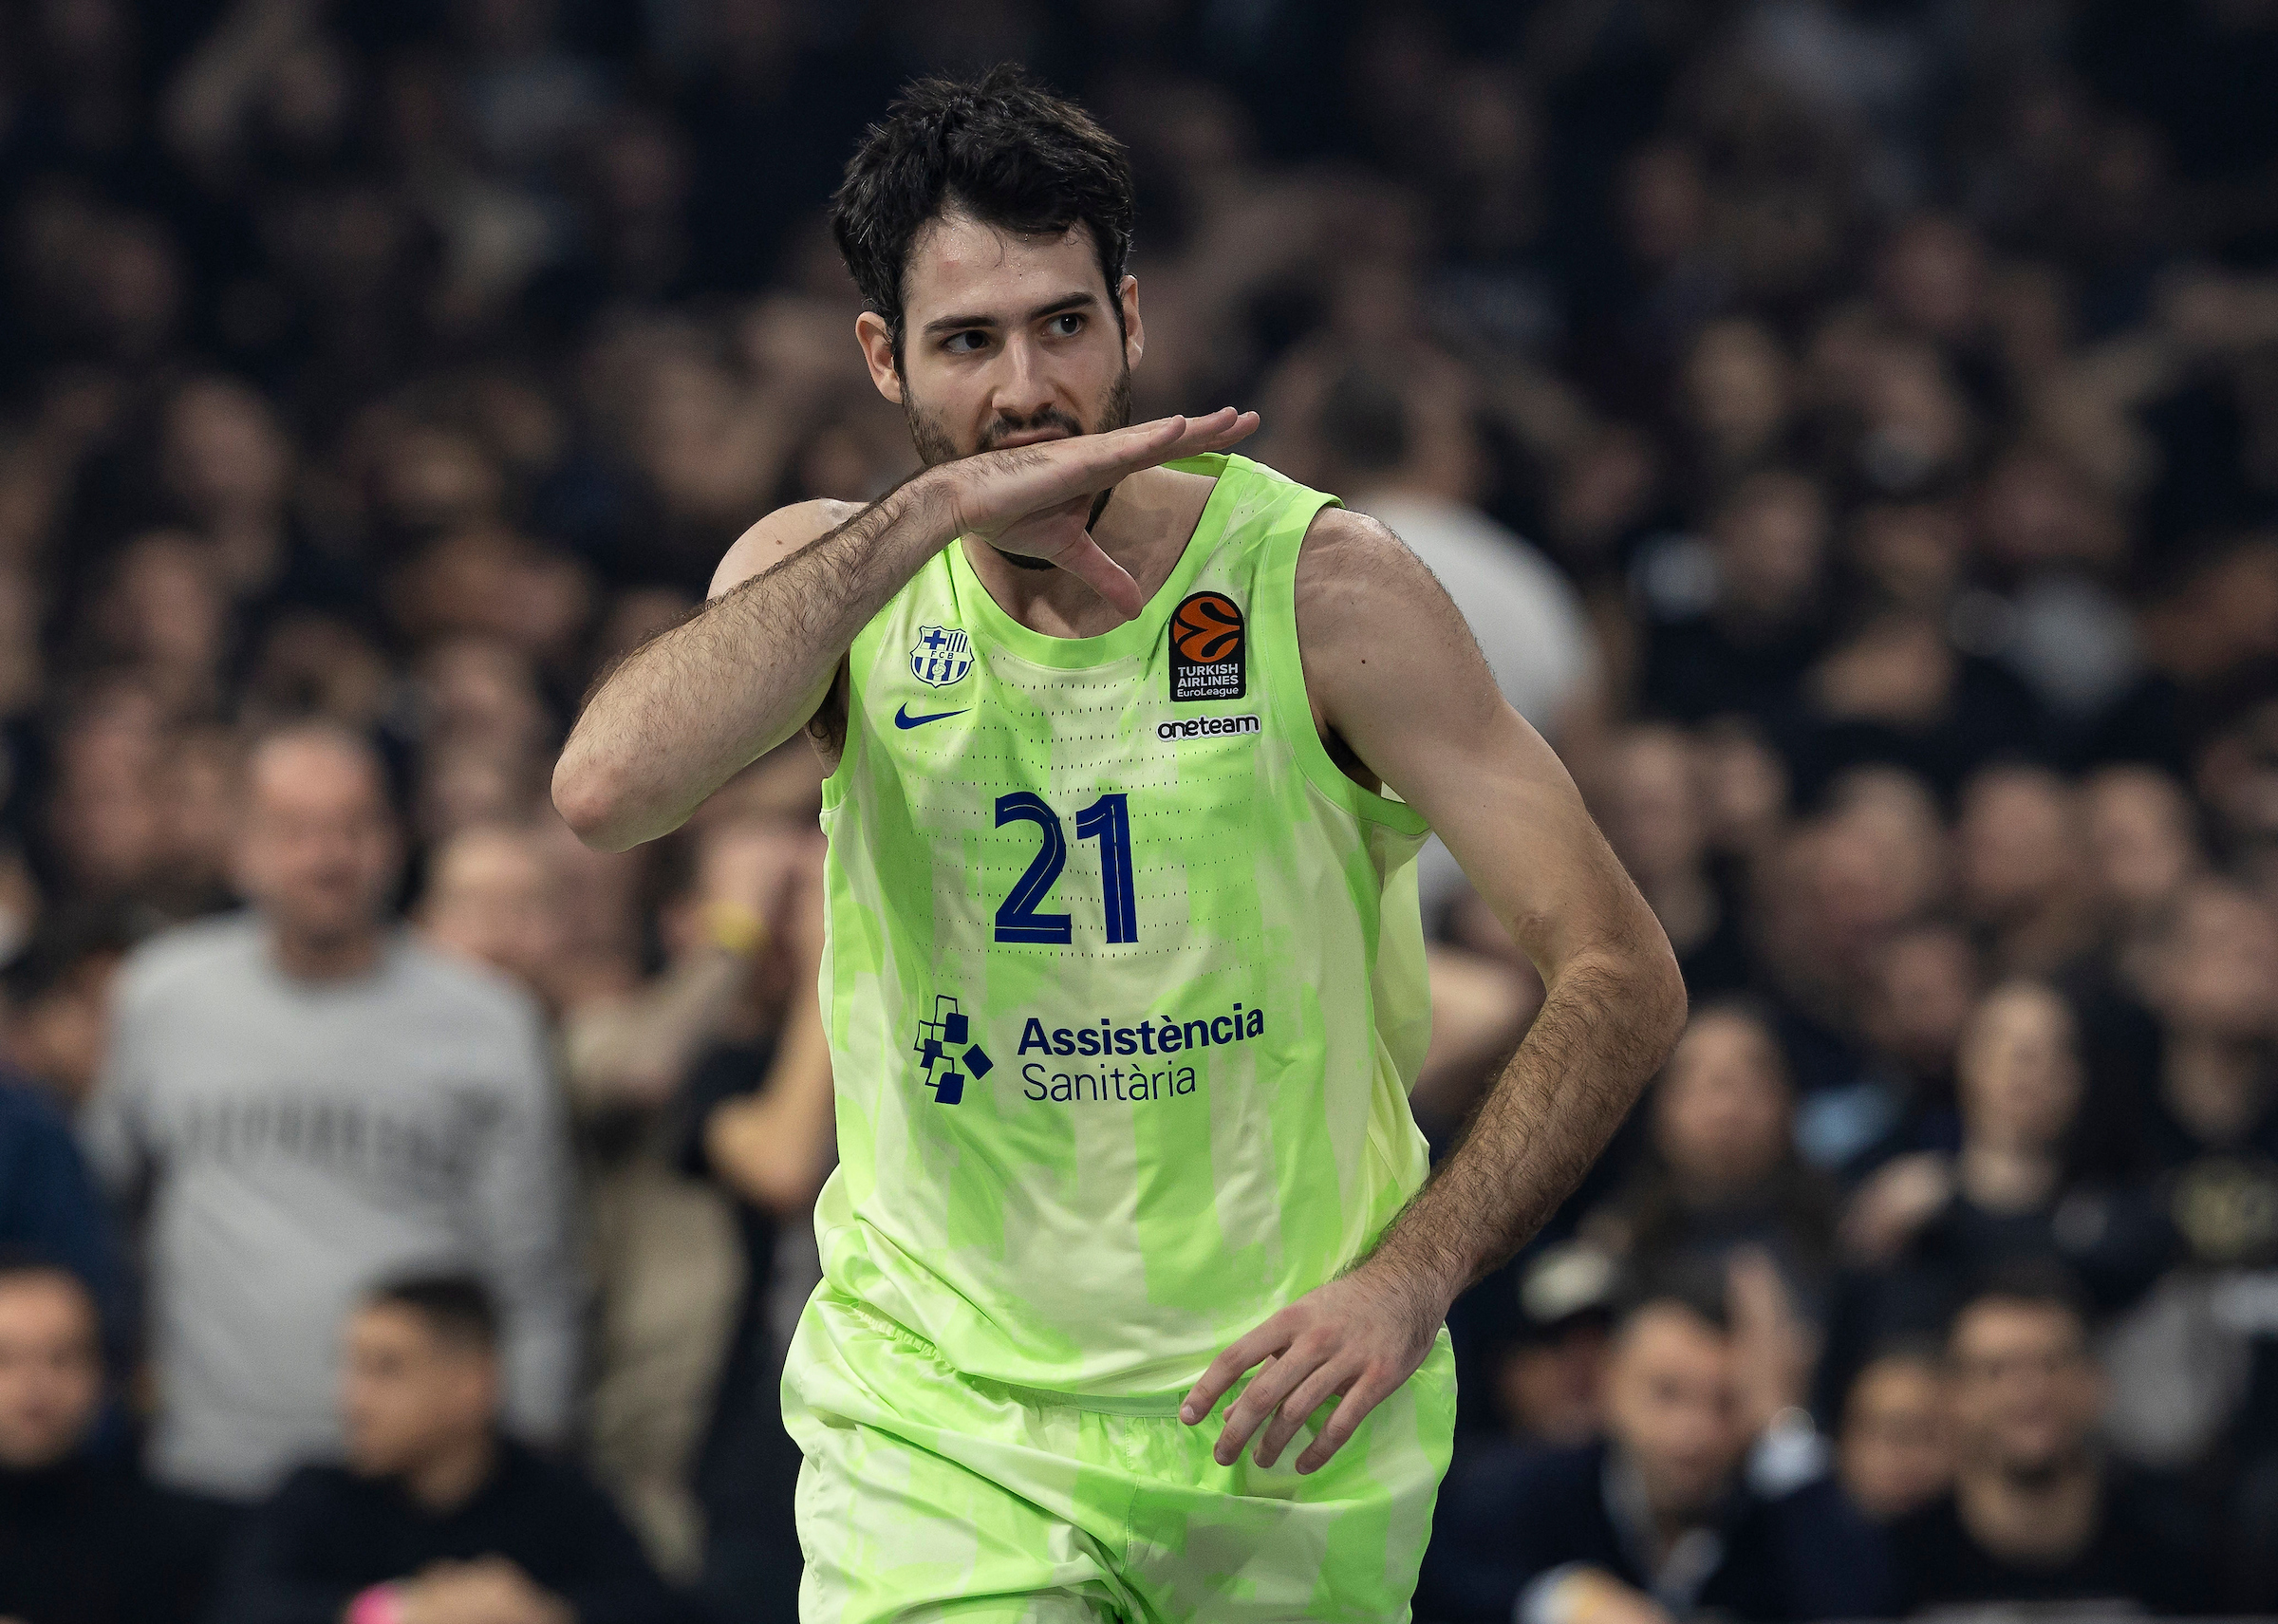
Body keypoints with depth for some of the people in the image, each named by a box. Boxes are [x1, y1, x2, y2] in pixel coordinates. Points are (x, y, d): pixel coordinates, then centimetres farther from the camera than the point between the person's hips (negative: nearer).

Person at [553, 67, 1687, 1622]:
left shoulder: (1318, 585, -9)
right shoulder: (830, 572, -2)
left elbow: (1622, 973, -9)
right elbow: (606, 789, -24)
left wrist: (1407, 1280, -22)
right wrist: (927, 515, -25)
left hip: (1282, 1425, 0)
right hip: (937, 1419, 0)